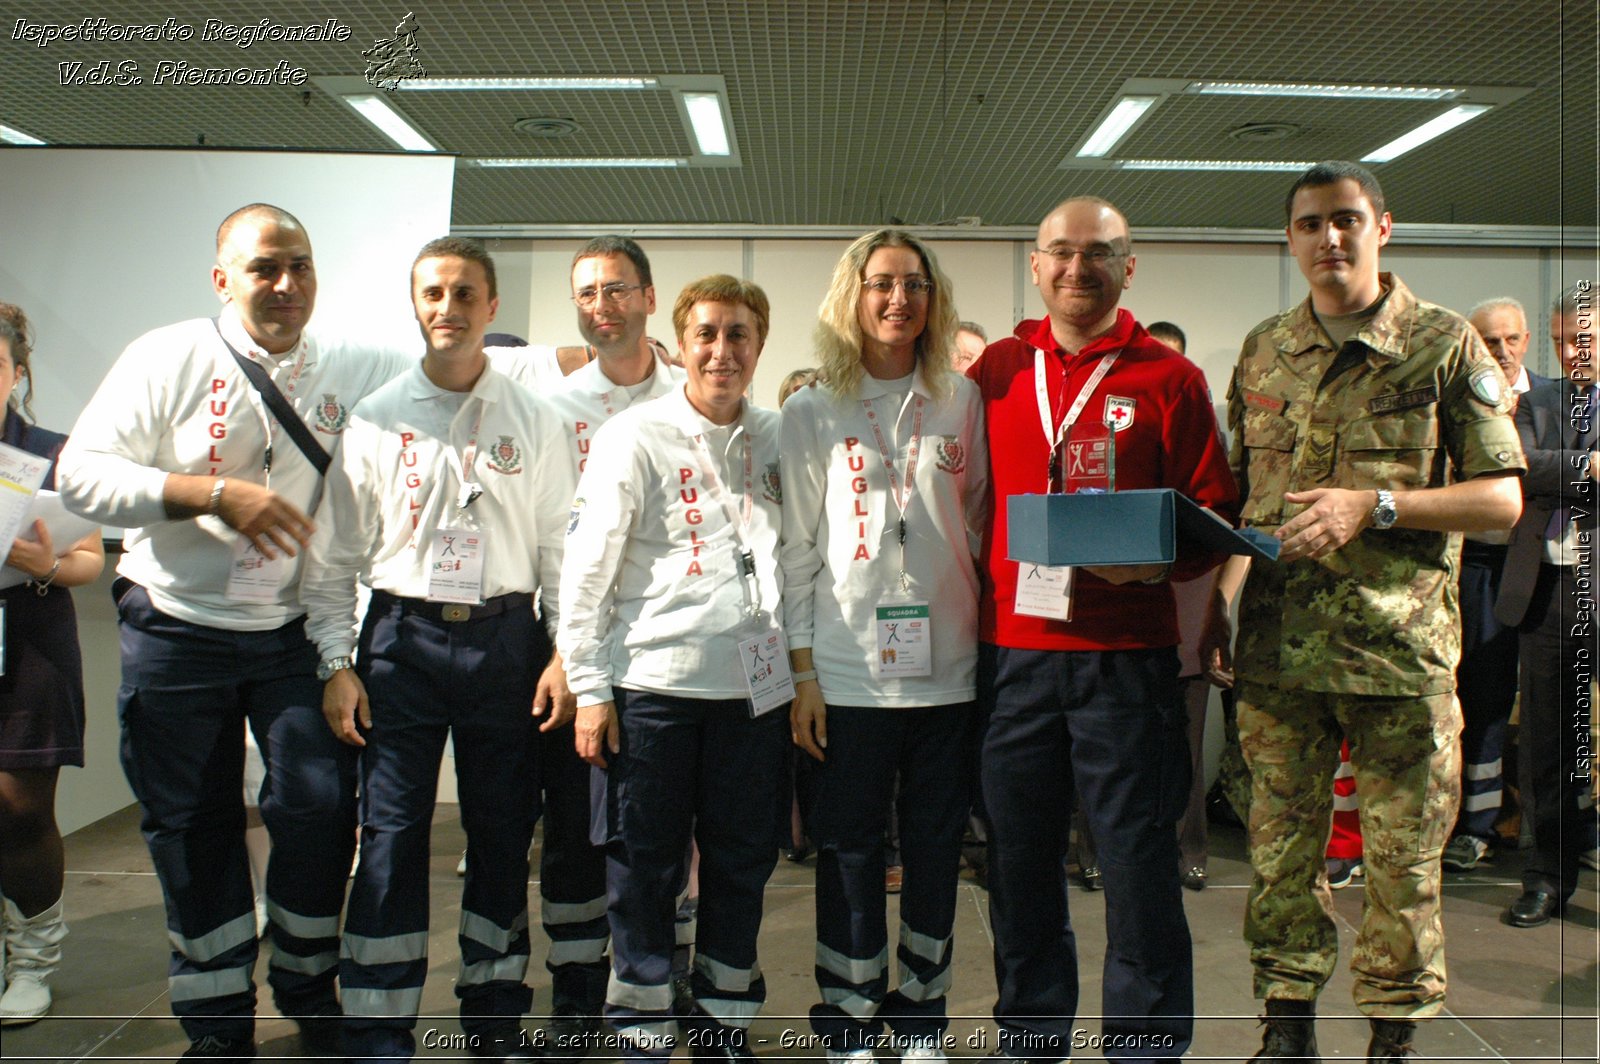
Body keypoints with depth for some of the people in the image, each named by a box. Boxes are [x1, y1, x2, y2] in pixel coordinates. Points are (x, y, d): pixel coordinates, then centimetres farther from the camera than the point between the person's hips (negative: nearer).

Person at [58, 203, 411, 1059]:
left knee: (320, 808, -3)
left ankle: (309, 991, 24)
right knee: (191, 828, 8)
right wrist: (216, 493, -23)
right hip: (176, 631, -1)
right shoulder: (167, 359, -5)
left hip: (295, 629, 1)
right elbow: (83, 473, -11)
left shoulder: (351, 369, 2)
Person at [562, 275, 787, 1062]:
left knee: (744, 863, 11)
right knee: (645, 868, 5)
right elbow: (586, 566, -2)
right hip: (654, 682, -3)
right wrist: (589, 687, -6)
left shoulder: (780, 439, 10)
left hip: (757, 684, 4)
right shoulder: (634, 436, -1)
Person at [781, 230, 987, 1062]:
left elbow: (980, 525, 13)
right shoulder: (811, 415, 5)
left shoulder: (963, 404, 9)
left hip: (948, 665, 2)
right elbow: (796, 547, 2)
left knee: (936, 845, 10)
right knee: (851, 847, 4)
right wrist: (802, 669, -3)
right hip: (850, 670, -1)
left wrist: (988, 634, 6)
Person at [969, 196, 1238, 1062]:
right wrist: (972, 594, 3)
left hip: (1124, 656, -2)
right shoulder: (997, 370, 10)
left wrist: (1148, 562, -17)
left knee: (1139, 861, 3)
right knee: (1019, 861, 12)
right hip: (1011, 652, 3)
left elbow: (1212, 517, 2)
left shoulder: (1168, 378, 2)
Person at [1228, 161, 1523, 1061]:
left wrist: (1375, 504, -15)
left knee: (1404, 852, 5)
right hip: (1279, 642, 3)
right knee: (1282, 843, 9)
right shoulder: (1264, 351, 12)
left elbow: (1503, 498, -2)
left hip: (1401, 641, -3)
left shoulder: (1446, 344, 1)